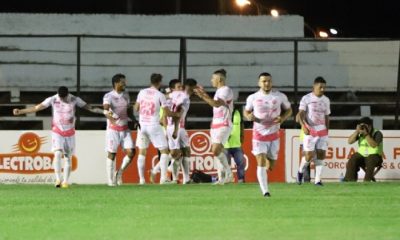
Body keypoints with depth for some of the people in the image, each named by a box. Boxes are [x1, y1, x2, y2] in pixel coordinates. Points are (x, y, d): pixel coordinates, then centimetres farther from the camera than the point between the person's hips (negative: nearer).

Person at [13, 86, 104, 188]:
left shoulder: (75, 100, -7)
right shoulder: (52, 100, -9)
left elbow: (89, 107, -1)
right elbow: (36, 108, -5)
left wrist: (104, 111, -9)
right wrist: (20, 111, -9)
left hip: (70, 132, 1)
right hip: (57, 131, -1)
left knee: (68, 157, 3)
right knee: (57, 154, -18)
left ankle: (65, 181, 9)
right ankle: (58, 179, -22)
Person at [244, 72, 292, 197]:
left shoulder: (280, 97, -4)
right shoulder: (253, 98, -4)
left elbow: (289, 110, 9)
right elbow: (246, 111, 10)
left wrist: (283, 118, -13)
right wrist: (249, 116, -15)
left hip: (274, 135, 2)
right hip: (259, 135, -1)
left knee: (271, 166, 9)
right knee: (261, 163, -15)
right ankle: (265, 191, -14)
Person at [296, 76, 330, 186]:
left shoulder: (326, 100, 10)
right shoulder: (306, 98, -5)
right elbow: (301, 114, -12)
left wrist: (327, 131, 15)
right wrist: (304, 126, -29)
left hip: (322, 131, 4)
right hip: (310, 131, -4)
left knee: (321, 154, -4)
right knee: (309, 155, -10)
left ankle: (317, 180, 1)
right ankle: (300, 171, 19)